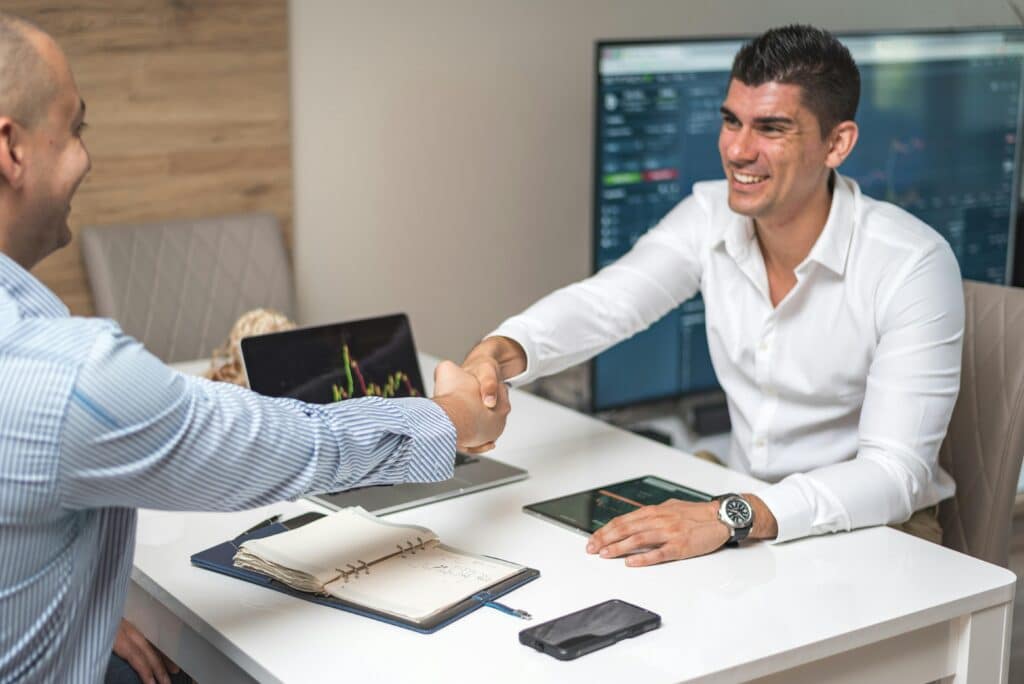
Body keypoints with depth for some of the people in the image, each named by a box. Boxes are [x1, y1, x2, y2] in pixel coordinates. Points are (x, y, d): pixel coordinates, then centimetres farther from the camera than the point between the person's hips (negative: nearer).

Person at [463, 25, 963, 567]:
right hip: (741, 509, 4)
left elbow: (895, 472, -26)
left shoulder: (914, 266, -21)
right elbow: (603, 303, -19)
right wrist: (498, 353, -41)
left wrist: (732, 517, -40)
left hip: (873, 528, -4)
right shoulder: (709, 218, -6)